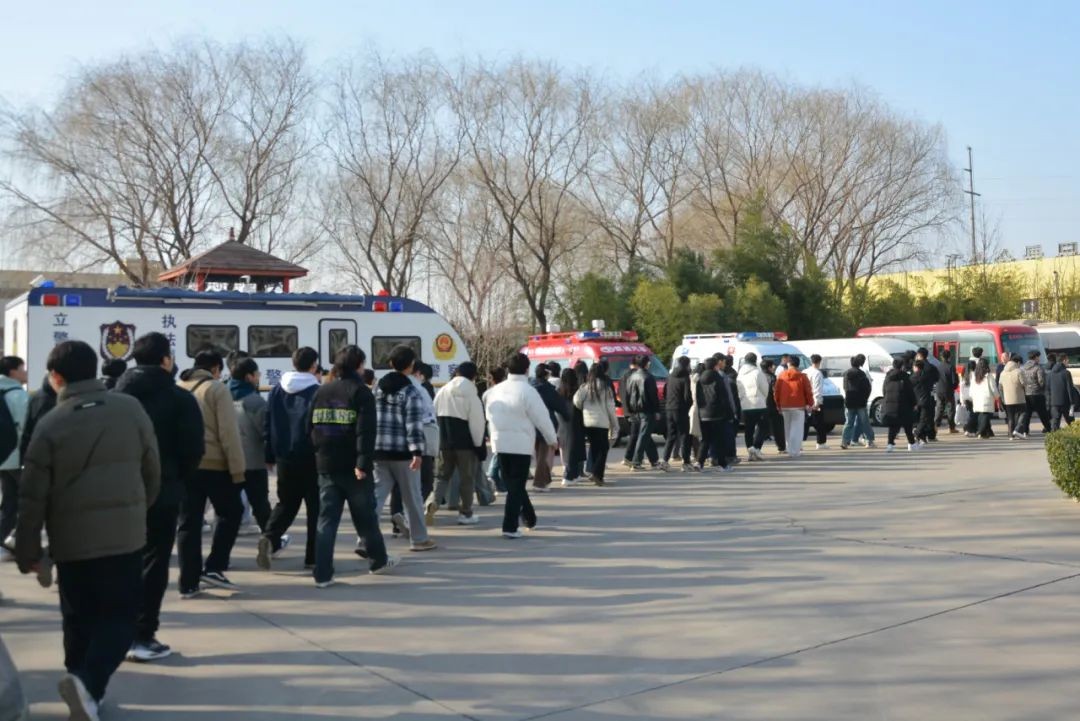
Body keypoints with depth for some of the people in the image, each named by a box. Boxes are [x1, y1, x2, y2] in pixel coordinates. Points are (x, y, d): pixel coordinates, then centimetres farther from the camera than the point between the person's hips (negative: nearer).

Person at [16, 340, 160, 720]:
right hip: (125, 532, 0)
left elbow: (33, 497, -3)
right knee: (119, 616, 6)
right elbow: (152, 470, 5)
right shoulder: (131, 408, -2)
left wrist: (28, 551, 7)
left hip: (71, 539, 1)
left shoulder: (51, 424, -5)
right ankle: (88, 682, -14)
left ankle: (84, 689, 22)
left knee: (79, 619, 16)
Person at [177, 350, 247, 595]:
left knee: (189, 522, 9)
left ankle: (188, 583, 9)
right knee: (231, 512, 13)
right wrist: (237, 470, -10)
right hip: (214, 464, -5)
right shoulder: (216, 389, -6)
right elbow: (229, 433, -12)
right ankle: (214, 568, 5)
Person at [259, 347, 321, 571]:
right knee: (315, 506, 7)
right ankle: (313, 556, 8)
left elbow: (267, 424, 7)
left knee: (286, 503, 17)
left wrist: (269, 456, 14)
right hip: (311, 458, -4)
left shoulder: (277, 390, 6)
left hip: (284, 457, 4)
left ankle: (270, 537, -8)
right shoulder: (317, 391, -9)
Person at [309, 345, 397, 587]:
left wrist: (319, 454, 13)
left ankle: (323, 574, 0)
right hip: (353, 466, -4)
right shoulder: (361, 392, -8)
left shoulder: (321, 392, 10)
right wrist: (364, 462, -22)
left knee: (327, 519, 5)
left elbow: (311, 428, 10)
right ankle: (378, 561, 28)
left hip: (326, 466, 4)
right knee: (366, 516, 12)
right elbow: (366, 431, -19)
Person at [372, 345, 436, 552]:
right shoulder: (411, 391, -9)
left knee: (376, 495, 5)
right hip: (402, 452, -5)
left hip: (379, 450, 5)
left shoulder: (378, 387, 11)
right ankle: (419, 539, 18)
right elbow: (414, 425, -17)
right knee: (412, 496, 8)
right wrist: (417, 451, -20)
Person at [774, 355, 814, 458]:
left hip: (785, 407, 3)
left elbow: (776, 392, 6)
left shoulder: (781, 376, 5)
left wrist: (778, 405, 14)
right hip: (799, 407, -3)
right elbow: (808, 392, -4)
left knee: (788, 429, 15)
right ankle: (795, 451, -6)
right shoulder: (802, 376, -4)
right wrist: (810, 404, 7)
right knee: (797, 429, -1)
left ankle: (791, 449, 20)